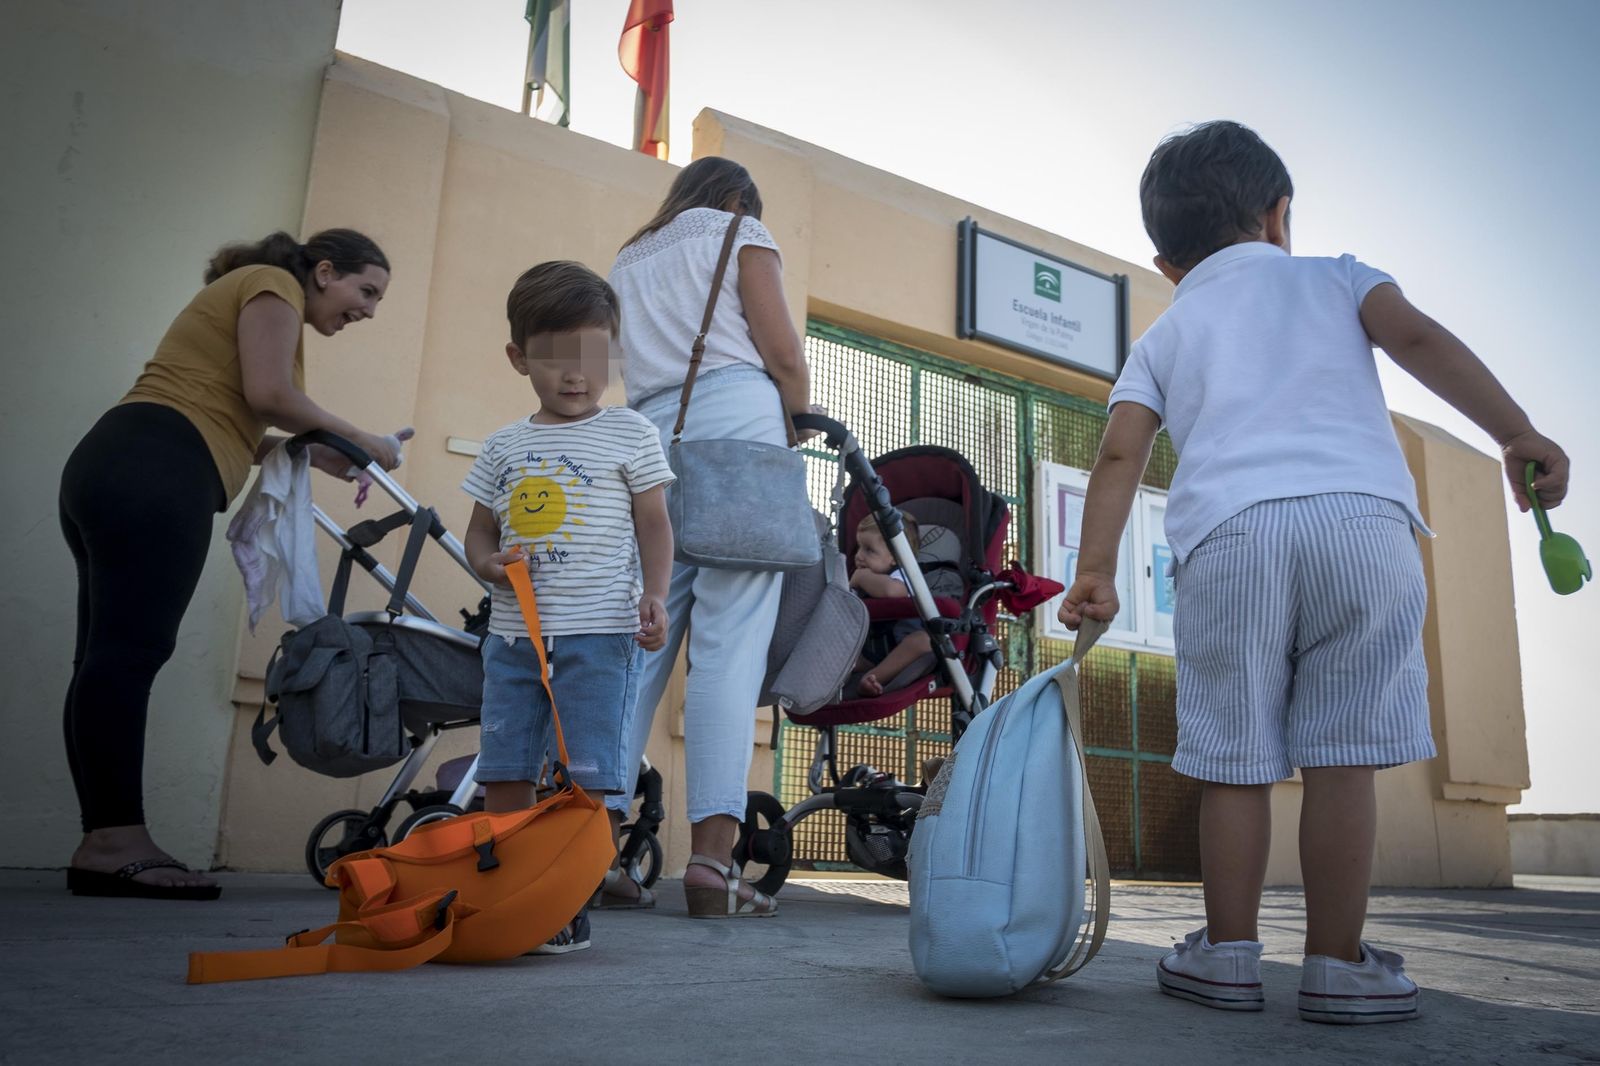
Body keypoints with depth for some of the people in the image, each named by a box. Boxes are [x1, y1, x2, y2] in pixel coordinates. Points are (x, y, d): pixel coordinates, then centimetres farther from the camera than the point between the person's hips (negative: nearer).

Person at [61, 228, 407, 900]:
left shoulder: (247, 294, 32)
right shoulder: (274, 284, 3)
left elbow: (227, 420, 21)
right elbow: (269, 394, -12)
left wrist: (315, 455, 15)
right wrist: (356, 438, -1)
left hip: (110, 466, 10)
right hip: (155, 479, -10)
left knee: (108, 655, 3)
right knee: (130, 651, -16)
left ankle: (104, 843, 4)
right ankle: (116, 840, -18)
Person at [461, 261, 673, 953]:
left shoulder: (628, 434, 3)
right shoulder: (504, 447, 14)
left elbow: (654, 525, 2)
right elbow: (480, 528, 19)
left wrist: (655, 594, -14)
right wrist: (486, 561, -4)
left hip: (599, 634, -4)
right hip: (513, 633, 4)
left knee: (584, 784, -4)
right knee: (503, 779, 7)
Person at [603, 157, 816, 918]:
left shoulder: (628, 260, 30)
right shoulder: (742, 235, 14)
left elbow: (632, 363, 17)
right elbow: (781, 353, 1)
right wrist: (801, 424, 15)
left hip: (651, 434, 5)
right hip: (737, 419, -5)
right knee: (729, 647, -11)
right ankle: (711, 858, -17)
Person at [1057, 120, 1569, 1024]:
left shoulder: (1162, 339, 24)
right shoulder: (1333, 276, 24)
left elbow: (1120, 455, 10)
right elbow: (1418, 338, 5)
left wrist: (1097, 569, 6)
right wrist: (1518, 434, 1)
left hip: (1225, 534, 1)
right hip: (1360, 515, 0)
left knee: (1237, 761, 7)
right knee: (1341, 755, 3)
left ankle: (1230, 956, 13)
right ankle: (1339, 965, 7)